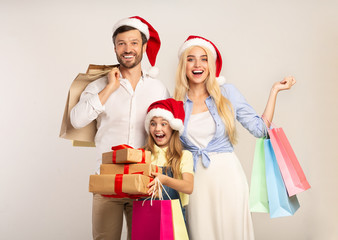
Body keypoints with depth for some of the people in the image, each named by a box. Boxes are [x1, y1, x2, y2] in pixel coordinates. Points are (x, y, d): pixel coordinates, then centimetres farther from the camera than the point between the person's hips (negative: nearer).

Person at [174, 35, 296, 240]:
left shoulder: (227, 93, 1)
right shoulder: (176, 101, 2)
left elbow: (260, 129, 0)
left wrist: (274, 90, 1)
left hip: (227, 175, 0)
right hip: (195, 178, 1)